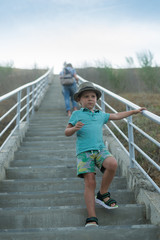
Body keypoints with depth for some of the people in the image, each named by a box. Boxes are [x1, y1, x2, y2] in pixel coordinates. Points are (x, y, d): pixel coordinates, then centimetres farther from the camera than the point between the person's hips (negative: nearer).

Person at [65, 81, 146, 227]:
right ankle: (92, 219, -10)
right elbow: (67, 132, 12)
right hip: (84, 151, -3)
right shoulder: (77, 114, 13)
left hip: (100, 149, 3)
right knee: (90, 182, -14)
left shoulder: (101, 115, 24)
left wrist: (134, 111, 38)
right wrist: (74, 128, -10)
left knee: (112, 164, -28)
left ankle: (103, 195, -4)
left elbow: (116, 116, 36)